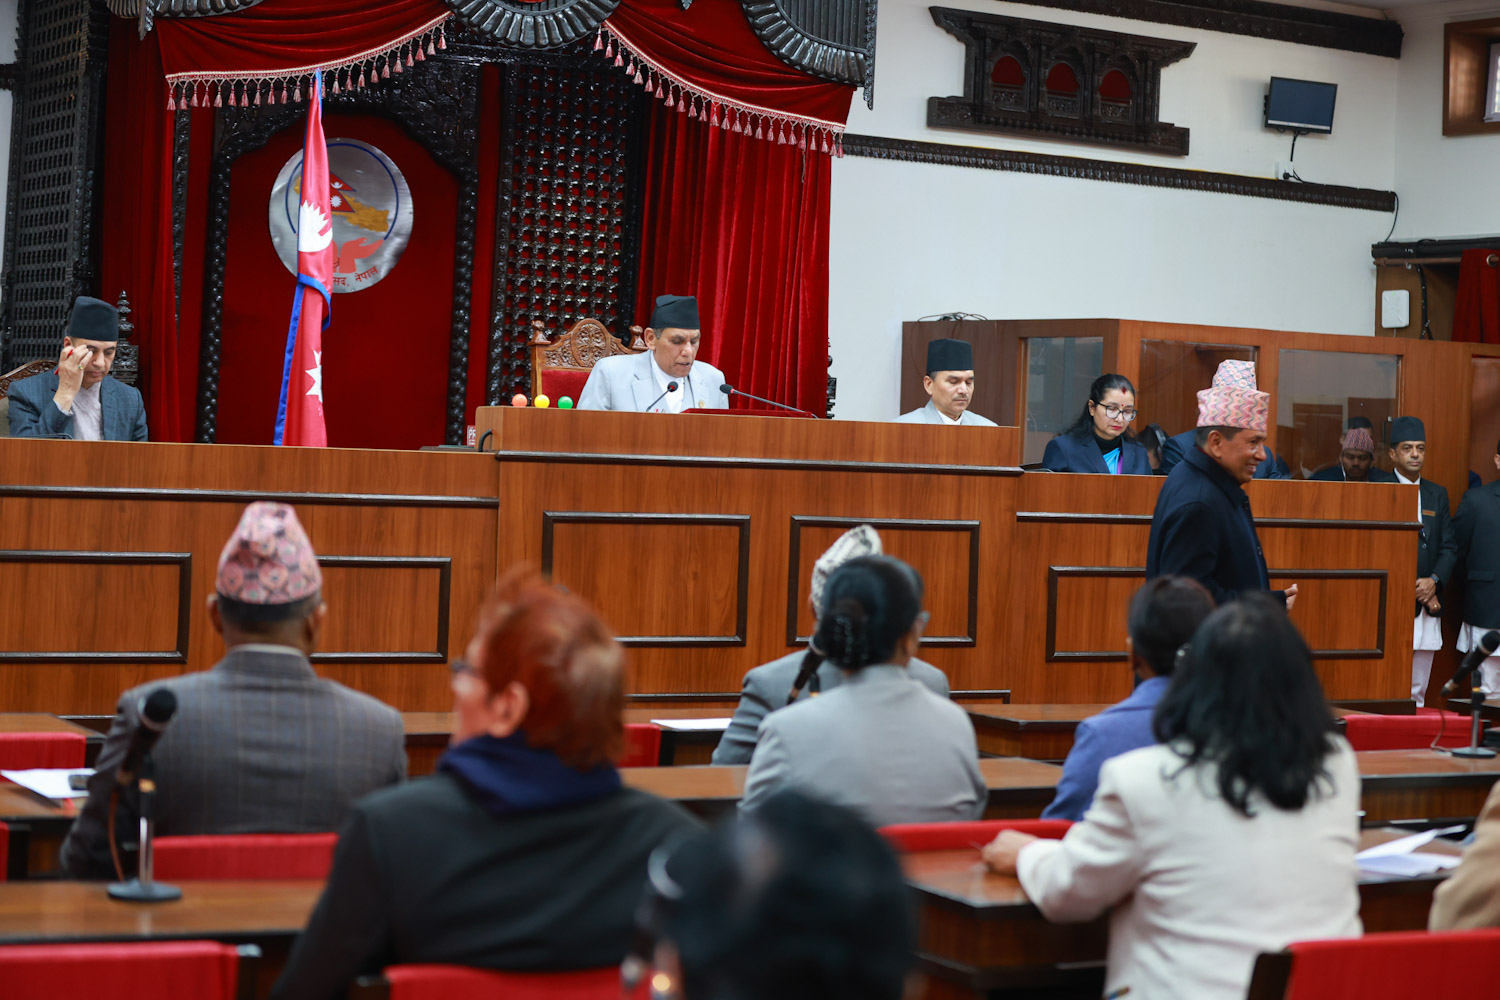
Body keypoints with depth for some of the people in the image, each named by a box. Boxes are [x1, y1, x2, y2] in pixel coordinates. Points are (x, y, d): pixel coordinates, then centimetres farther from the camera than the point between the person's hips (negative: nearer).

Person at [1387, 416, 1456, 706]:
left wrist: (1434, 581, -8)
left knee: (1417, 692, 7)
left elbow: (1449, 548, 11)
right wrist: (1413, 589, -10)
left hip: (1427, 607, 5)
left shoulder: (1437, 494, 16)